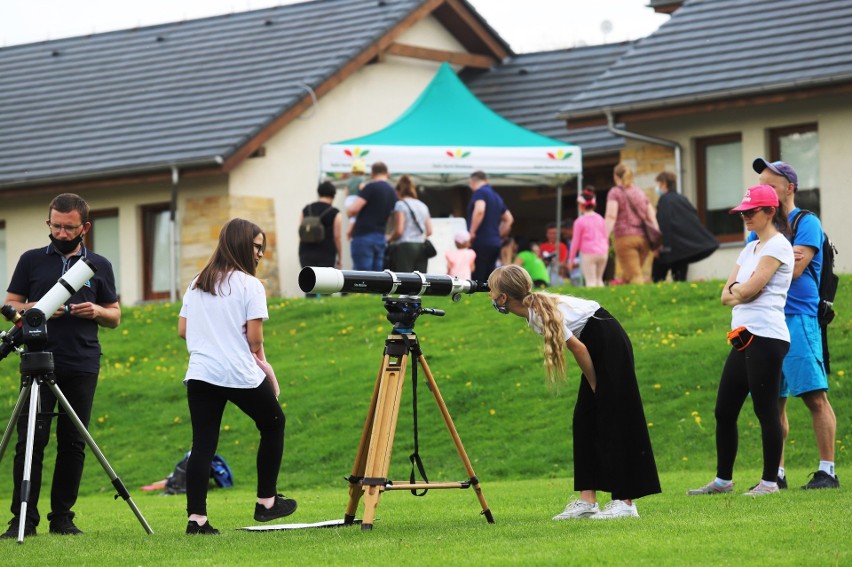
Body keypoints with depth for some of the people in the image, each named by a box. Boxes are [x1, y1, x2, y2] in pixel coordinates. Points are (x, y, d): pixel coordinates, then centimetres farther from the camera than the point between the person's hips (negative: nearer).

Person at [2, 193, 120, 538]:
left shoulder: (99, 266, 13)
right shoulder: (32, 261, 11)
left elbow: (115, 317, 16)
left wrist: (96, 312, -6)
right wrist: (34, 309, -10)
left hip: (82, 367, 1)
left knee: (73, 444, 1)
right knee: (30, 441, -8)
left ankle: (62, 517, 8)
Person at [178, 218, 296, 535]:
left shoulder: (196, 284, 13)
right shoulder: (249, 285, -5)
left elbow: (182, 330, 13)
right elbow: (254, 338, -9)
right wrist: (261, 362, 7)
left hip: (199, 374, 5)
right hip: (242, 375, -5)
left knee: (203, 444, 2)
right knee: (273, 424, 18)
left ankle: (196, 518, -9)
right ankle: (266, 502, 19)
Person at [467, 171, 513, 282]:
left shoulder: (480, 192, -5)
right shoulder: (496, 197, 20)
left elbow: (479, 210, -24)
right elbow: (509, 219, 26)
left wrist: (472, 232, -19)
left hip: (481, 241, -8)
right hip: (495, 243, 8)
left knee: (477, 278, -9)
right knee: (488, 279, 9)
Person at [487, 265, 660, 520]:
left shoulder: (539, 313, -21)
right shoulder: (536, 305, 6)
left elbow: (578, 348, -20)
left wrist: (595, 388, -10)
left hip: (610, 344, -10)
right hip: (600, 347, 10)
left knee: (613, 420, -8)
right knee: (585, 419, 6)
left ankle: (625, 502, -8)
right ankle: (587, 500, 6)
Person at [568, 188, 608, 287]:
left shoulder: (580, 221, -6)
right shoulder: (600, 219, 8)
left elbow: (575, 242, -3)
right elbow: (606, 238, 14)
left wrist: (571, 259, 5)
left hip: (588, 254, -5)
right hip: (602, 253, 5)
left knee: (591, 281, -5)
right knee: (599, 279, 16)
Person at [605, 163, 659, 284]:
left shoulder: (615, 192, 3)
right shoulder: (640, 192, 19)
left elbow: (611, 216, -11)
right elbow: (652, 217, 13)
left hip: (625, 238, -5)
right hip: (644, 238, 5)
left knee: (635, 277, -9)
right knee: (627, 276, 13)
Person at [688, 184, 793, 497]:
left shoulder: (777, 246, -6)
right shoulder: (750, 249, 21)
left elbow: (751, 288, -16)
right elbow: (726, 295, 16)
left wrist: (736, 288, 4)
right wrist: (739, 291, -4)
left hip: (766, 338, -9)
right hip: (743, 339, 9)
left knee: (766, 410, -6)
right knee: (724, 410, 9)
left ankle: (769, 481, -2)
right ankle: (723, 479, 17)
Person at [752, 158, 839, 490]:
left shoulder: (806, 223, -1)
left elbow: (794, 268, -13)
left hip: (798, 318, -7)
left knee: (815, 396, -8)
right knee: (772, 401, 7)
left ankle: (827, 471, -6)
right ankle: (776, 474, 11)